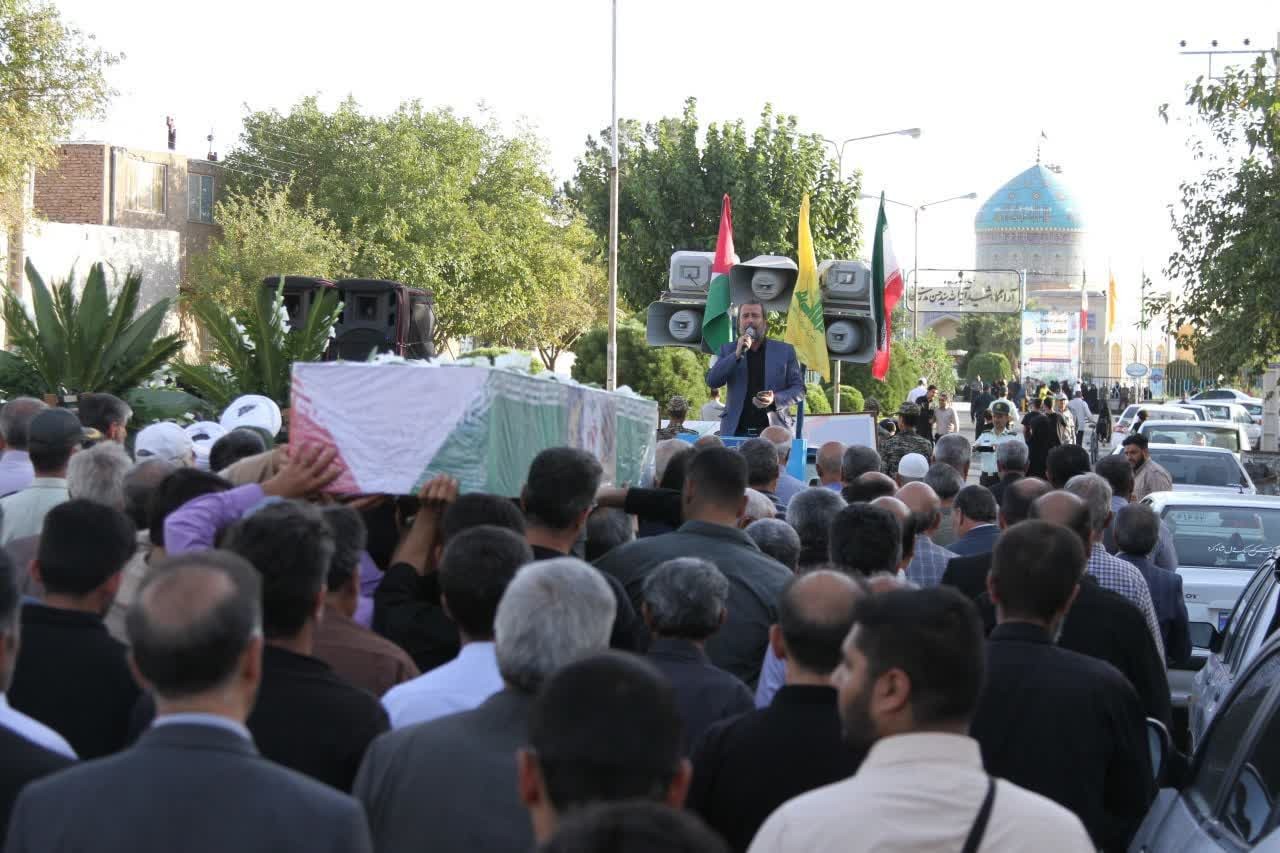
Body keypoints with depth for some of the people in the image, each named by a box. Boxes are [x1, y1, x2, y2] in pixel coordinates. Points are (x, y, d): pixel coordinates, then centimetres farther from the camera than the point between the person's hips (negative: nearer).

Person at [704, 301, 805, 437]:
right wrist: (737, 354, -10)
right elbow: (712, 382, 0)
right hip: (736, 431, 1)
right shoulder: (728, 350, 13)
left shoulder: (785, 351, 10)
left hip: (773, 431, 0)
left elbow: (799, 389, 9)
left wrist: (775, 400, -11)